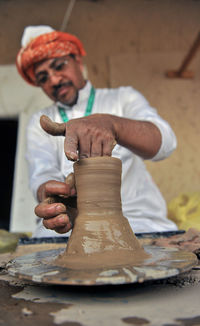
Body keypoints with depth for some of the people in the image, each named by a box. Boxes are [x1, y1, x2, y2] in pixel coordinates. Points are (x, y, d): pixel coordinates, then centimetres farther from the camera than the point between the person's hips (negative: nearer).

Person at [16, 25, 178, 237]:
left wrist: (110, 123, -30)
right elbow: (42, 174, -4)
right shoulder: (39, 124, 15)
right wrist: (54, 199, -28)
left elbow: (165, 141, -9)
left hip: (138, 220, 0)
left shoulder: (123, 98, 10)